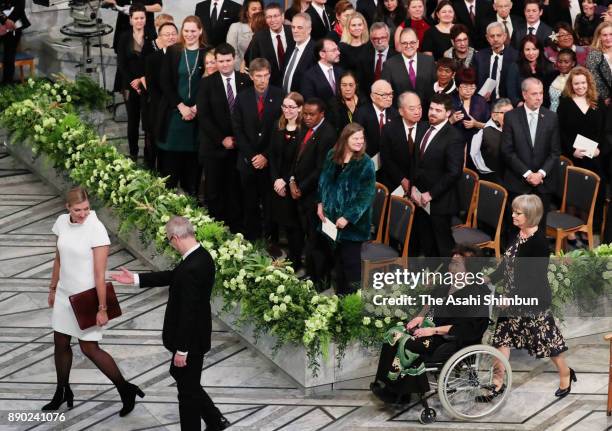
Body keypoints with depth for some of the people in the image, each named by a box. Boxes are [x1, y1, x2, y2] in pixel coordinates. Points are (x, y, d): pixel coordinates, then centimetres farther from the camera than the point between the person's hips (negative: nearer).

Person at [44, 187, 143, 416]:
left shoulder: (96, 229, -22)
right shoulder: (62, 222, -3)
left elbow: (99, 274, -21)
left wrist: (102, 309, -19)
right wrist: (53, 289, 18)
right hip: (65, 294, 6)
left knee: (89, 348, -1)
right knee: (60, 343, 15)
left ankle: (126, 390, 14)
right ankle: (62, 392, 36)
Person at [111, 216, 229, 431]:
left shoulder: (191, 269, -30)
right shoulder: (201, 256, 0)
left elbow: (188, 312, -27)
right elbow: (173, 276, 13)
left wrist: (182, 350, -20)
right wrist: (135, 279, 14)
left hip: (191, 340, -10)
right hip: (195, 335, 10)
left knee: (187, 389, 7)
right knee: (179, 373, 26)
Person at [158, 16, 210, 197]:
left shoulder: (207, 53, 0)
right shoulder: (173, 51, 1)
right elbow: (165, 82, -1)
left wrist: (196, 108, -10)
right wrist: (181, 106, -10)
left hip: (198, 113, 0)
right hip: (174, 112, 0)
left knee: (193, 154, 4)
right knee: (171, 154, 2)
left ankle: (191, 194, 13)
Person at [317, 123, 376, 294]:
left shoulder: (365, 163, -15)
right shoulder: (332, 155, 2)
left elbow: (366, 195, -18)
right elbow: (323, 181, 15)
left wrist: (348, 217, -21)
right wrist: (320, 203, 8)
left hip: (353, 222, -6)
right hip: (333, 217, 6)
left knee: (351, 261, -1)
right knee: (338, 256, 18)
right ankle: (339, 293, 32)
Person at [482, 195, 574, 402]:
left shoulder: (539, 242, -22)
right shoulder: (519, 236, 3)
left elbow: (536, 278, -23)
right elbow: (506, 265, 12)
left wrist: (513, 298, -25)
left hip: (533, 301, -8)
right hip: (514, 299, 8)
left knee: (546, 338, 7)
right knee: (502, 337, 8)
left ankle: (566, 374, 30)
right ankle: (497, 384, 16)